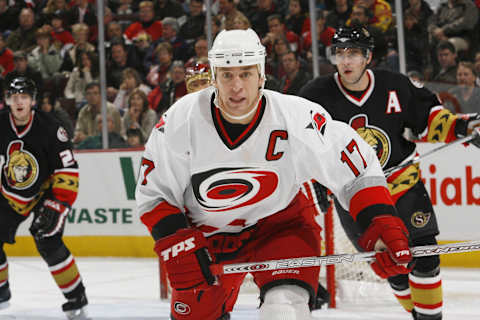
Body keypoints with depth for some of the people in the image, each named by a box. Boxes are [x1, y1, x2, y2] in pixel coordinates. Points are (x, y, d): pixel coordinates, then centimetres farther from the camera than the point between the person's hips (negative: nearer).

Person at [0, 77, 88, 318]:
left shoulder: (49, 128, -21)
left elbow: (68, 171, -17)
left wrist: (58, 205, -23)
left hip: (45, 194, -4)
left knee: (48, 242, -22)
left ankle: (76, 300, -15)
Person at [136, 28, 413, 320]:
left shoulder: (297, 118, -24)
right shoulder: (181, 122, -20)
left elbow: (358, 167, -13)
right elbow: (153, 193, -9)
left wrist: (382, 223, -22)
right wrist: (176, 244, -21)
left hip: (280, 223, -2)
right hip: (207, 235, 2)